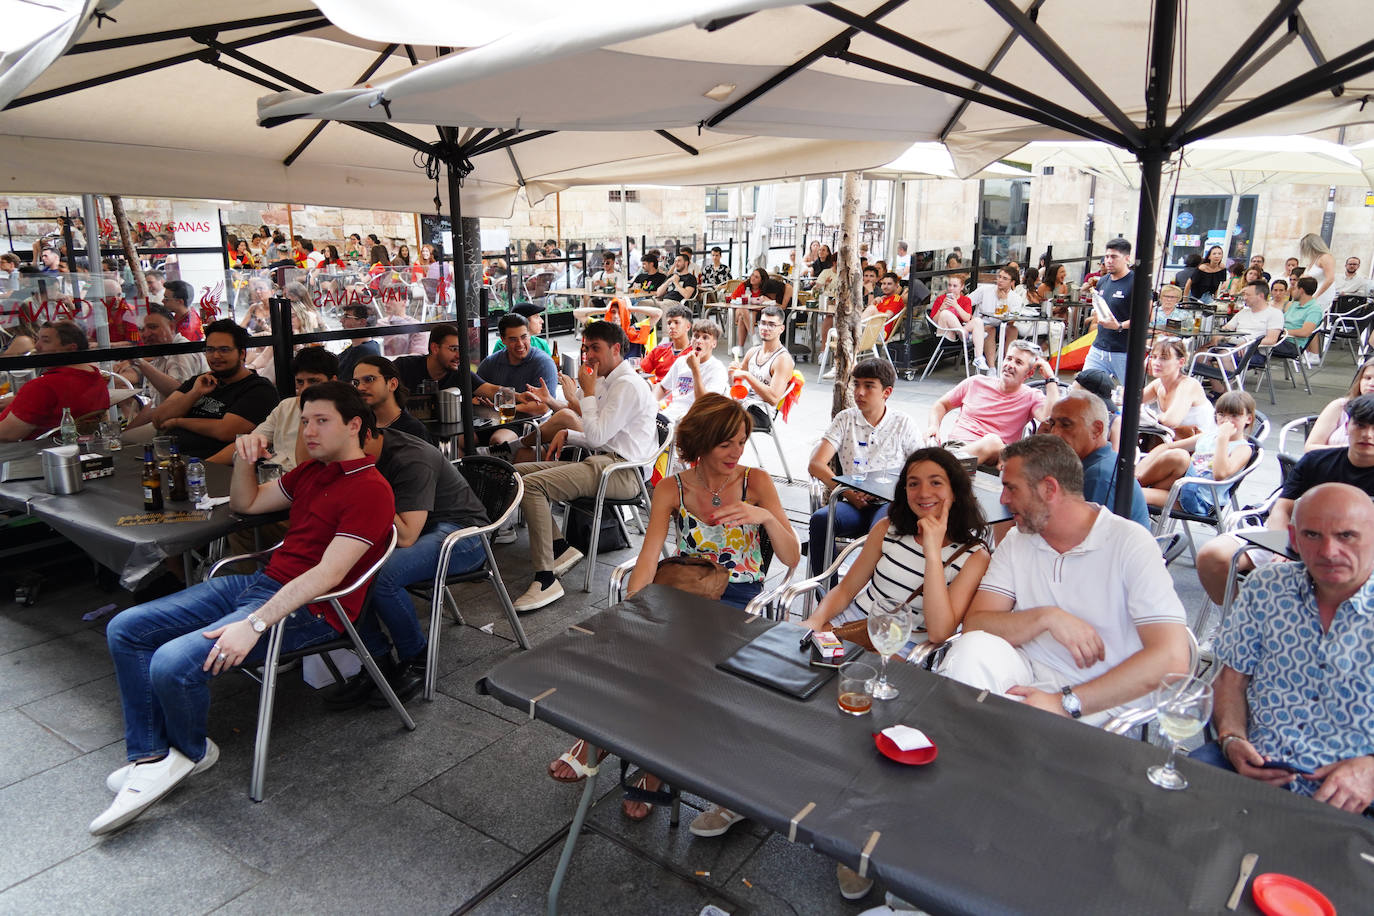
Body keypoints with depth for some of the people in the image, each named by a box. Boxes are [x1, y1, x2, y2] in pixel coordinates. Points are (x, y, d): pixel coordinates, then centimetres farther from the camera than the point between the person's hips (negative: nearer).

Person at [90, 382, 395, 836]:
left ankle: (192, 751, 7)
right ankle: (151, 757, 0)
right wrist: (244, 462, 5)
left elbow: (328, 573, -23)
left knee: (174, 662, -24)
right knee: (125, 630, 1)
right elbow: (246, 503, 26)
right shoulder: (312, 471, 15)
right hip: (260, 581, 10)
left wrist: (254, 624, -28)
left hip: (306, 610, -10)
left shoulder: (371, 490, -15)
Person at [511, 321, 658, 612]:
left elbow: (596, 436, -18)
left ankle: (546, 580, -25)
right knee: (517, 472, 5)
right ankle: (560, 548, 1)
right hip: (603, 462, 11)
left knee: (531, 485, -25)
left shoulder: (628, 385, -11)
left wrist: (588, 392, -8)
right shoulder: (607, 381, 21)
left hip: (622, 471, -11)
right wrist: (566, 434, 11)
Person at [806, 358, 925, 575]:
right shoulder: (845, 419, 11)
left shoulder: (903, 423, 8)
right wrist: (847, 492, -12)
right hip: (852, 503, 2)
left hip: (889, 503, -2)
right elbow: (816, 464, 1)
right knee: (820, 519, -30)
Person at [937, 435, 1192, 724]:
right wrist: (1046, 617, -20)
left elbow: (1171, 659, -19)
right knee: (974, 648, -27)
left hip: (1102, 701, -4)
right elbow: (973, 625, -2)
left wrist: (1066, 702, -25)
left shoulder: (1130, 542, -8)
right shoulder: (1016, 543, 9)